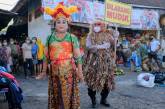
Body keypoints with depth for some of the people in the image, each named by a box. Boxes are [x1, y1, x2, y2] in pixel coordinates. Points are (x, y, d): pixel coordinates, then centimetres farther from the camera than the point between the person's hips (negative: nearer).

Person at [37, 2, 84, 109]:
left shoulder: (72, 38, 0)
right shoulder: (50, 38, 7)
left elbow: (78, 56, -1)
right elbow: (46, 56, 10)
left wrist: (80, 72, -5)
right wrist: (44, 71, 10)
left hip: (69, 70, -2)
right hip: (54, 71, 2)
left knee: (68, 94, 1)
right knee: (55, 95, 9)